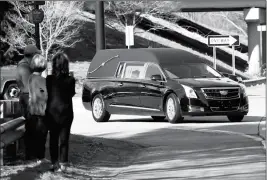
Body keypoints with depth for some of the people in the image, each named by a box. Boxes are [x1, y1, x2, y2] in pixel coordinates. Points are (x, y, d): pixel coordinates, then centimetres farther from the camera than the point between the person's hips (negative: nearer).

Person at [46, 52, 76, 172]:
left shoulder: (49, 79, -12)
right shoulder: (70, 80, -13)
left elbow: (46, 94, -4)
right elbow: (72, 93, 1)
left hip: (52, 112, 0)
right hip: (66, 112, 0)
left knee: (53, 139, 12)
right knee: (64, 139, 9)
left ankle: (54, 163, 12)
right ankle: (62, 164, 9)